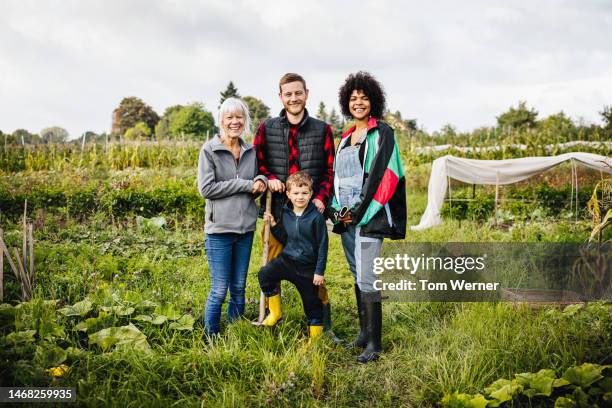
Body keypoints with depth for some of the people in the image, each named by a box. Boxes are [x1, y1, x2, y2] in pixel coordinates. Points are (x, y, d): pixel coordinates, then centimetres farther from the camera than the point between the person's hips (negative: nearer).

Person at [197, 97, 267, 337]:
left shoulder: (251, 151, 10)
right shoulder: (209, 150, -5)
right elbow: (206, 188, -13)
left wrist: (261, 182, -6)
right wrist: (246, 184, -14)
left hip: (246, 228, 5)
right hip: (220, 229, -5)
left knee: (239, 288, 13)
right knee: (219, 291, -2)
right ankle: (211, 338, 13)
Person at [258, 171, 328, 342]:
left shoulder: (316, 217, -13)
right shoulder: (285, 214, 2)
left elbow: (322, 246, -10)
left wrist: (319, 272, -11)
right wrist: (274, 225, -3)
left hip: (308, 266, -4)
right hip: (286, 259, 4)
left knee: (312, 303, 6)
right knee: (264, 274, -20)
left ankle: (315, 337, 23)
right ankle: (275, 312, -3)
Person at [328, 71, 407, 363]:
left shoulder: (382, 132, -3)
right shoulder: (346, 137, 19)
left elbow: (380, 173, -12)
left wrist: (360, 210, -15)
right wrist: (336, 208, 3)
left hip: (369, 216, -7)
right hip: (345, 216, 7)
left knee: (367, 279, -11)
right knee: (357, 276, 12)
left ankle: (373, 344, -7)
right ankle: (363, 332, 21)